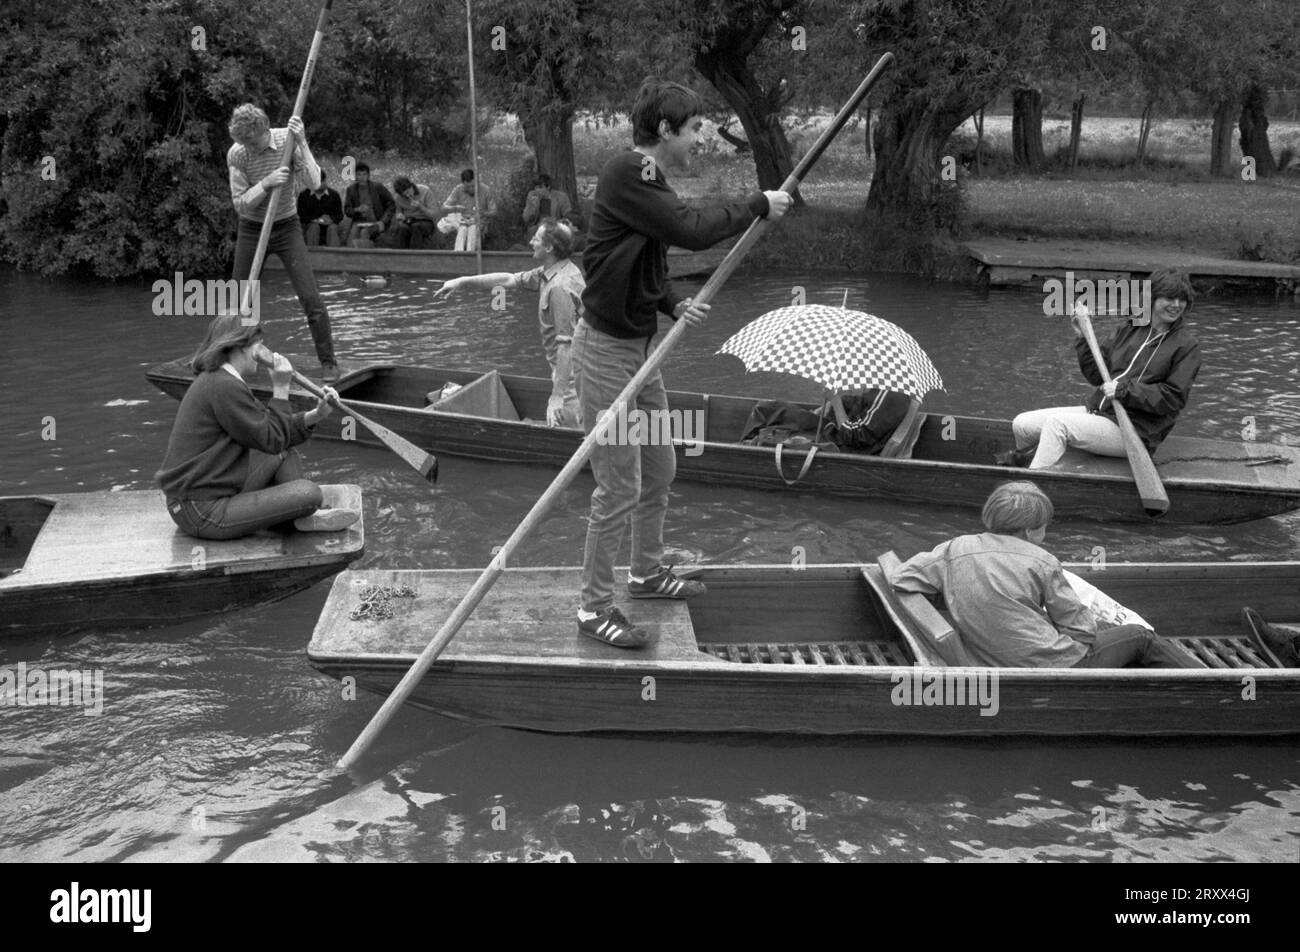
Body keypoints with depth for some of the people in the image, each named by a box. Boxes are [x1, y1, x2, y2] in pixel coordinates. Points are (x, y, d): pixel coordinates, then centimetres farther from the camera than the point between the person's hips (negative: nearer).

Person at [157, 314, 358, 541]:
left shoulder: (215, 380, 13)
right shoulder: (224, 387, -20)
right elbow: (271, 440, -15)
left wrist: (316, 415, -1)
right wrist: (280, 388, -10)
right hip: (202, 515, -11)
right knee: (309, 493, -19)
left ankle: (306, 517, 7)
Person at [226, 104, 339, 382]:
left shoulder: (287, 140, -14)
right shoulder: (236, 155, -14)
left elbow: (315, 183, -22)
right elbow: (241, 203, -14)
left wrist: (301, 142, -30)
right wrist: (266, 183, -29)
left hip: (286, 227, -1)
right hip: (251, 230, 1)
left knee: (310, 297, -10)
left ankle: (328, 362, -3)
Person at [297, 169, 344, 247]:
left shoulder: (334, 195, 4)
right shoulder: (303, 195, 3)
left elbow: (340, 215, 2)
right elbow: (302, 216, -1)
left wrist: (332, 220, -20)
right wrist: (316, 220, -17)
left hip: (330, 224, 0)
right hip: (311, 224, 0)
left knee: (333, 228, -32)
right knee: (314, 227, -33)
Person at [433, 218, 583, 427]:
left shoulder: (560, 287, -23)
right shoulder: (548, 273, 8)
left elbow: (566, 344, -26)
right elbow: (509, 279, 18)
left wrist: (558, 395, -27)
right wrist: (463, 282, 18)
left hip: (571, 378, -10)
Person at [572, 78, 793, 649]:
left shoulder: (648, 180, 12)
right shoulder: (624, 176, -19)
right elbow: (692, 231, -25)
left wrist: (675, 305, -4)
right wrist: (758, 206, -12)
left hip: (638, 345, 10)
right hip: (606, 349, -10)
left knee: (660, 469, 21)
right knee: (618, 488, -4)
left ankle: (647, 574, 40)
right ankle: (594, 608, 9)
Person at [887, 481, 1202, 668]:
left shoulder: (955, 549, -1)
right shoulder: (1040, 562, -10)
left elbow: (898, 577, 4)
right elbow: (1083, 631, -8)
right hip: (1060, 668, -6)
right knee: (1141, 638, 16)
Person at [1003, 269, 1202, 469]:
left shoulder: (1187, 345, -5)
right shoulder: (1130, 330, 13)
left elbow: (1173, 398, -14)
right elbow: (1097, 375, 16)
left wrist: (1124, 389, -20)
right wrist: (1083, 338, 3)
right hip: (1097, 410, 7)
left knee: (1057, 422, -28)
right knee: (1021, 424, 1)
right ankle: (1023, 457, 32)